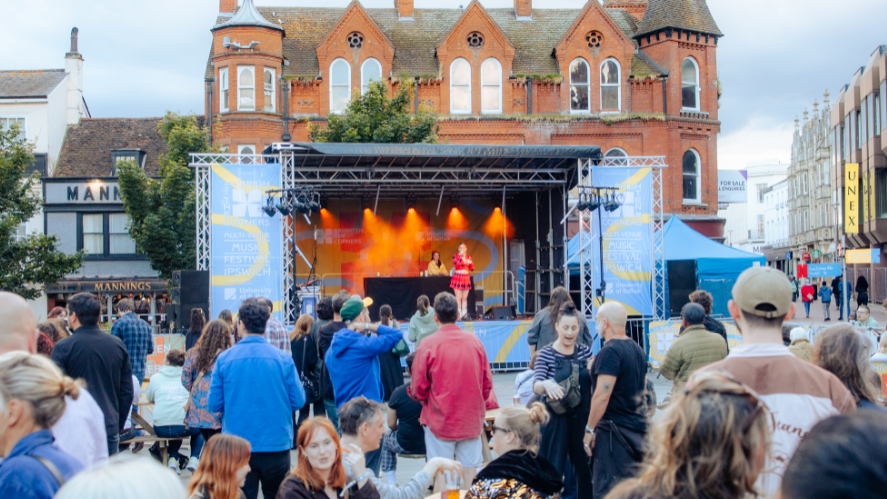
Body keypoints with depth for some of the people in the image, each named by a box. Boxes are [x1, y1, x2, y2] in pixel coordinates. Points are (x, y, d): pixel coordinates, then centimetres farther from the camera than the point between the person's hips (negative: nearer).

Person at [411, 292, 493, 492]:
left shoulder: (428, 344, -13)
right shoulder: (475, 342, -3)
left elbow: (417, 390, -9)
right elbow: (487, 383, 4)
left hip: (439, 420, -3)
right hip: (471, 419, 3)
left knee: (440, 473, 4)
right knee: (470, 470, 10)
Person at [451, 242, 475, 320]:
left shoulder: (468, 257, 13)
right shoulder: (455, 256, 2)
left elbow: (472, 269, 10)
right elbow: (455, 264, -18)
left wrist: (470, 263, -8)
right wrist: (461, 256, -21)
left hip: (466, 278, 4)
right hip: (457, 277, -4)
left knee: (465, 298, 5)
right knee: (458, 297, -7)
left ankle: (464, 314, 8)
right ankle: (459, 315, -6)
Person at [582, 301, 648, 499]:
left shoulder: (610, 351, -16)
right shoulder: (637, 349, 13)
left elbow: (602, 395, -22)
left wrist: (589, 429, -17)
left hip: (614, 430, -10)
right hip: (638, 427, 10)